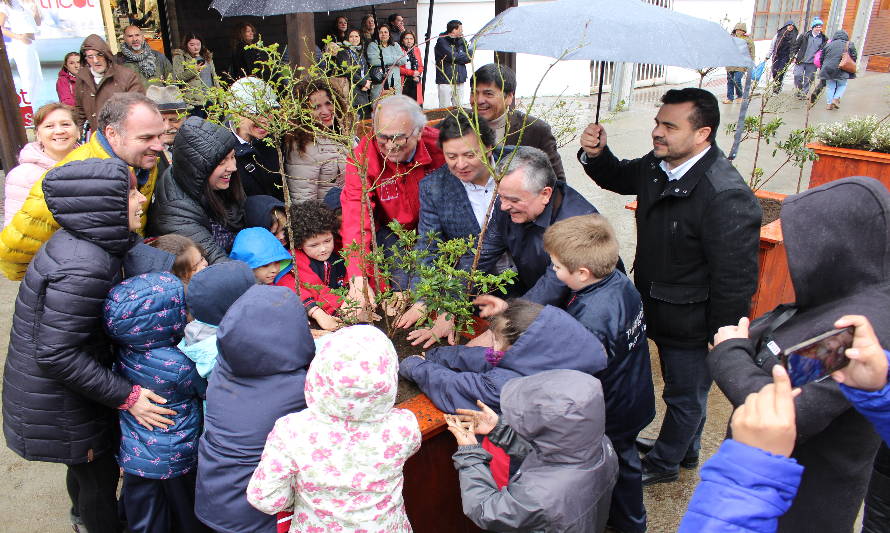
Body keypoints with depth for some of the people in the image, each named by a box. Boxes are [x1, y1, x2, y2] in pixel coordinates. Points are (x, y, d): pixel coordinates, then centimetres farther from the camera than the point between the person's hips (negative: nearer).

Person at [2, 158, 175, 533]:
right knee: (100, 474, 12)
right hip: (57, 406, -9)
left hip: (69, 389, 9)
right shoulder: (83, 266, -32)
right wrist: (127, 396, -24)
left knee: (85, 464, 30)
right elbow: (56, 353, -30)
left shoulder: (82, 244, -3)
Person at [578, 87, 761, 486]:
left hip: (691, 324, -8)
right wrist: (596, 154, -5)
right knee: (684, 390, 28)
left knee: (685, 394, 18)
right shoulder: (658, 165, -6)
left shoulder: (727, 196, -31)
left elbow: (735, 278, -27)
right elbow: (619, 178, 16)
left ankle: (664, 463, 41)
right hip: (660, 312, 8)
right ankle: (685, 450, 52)